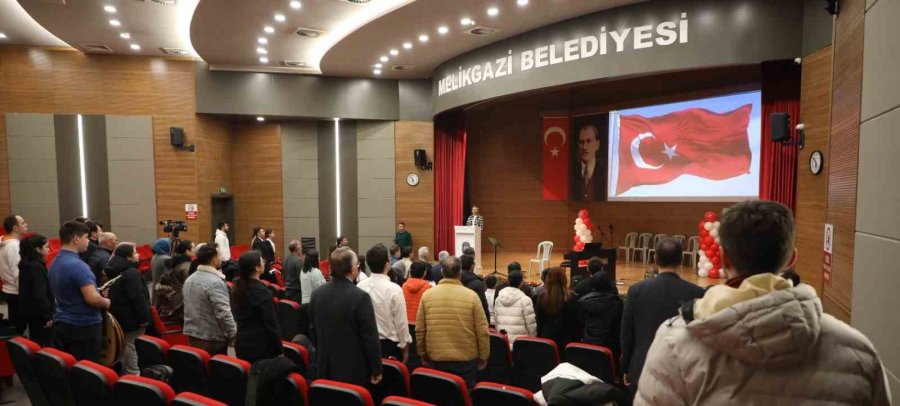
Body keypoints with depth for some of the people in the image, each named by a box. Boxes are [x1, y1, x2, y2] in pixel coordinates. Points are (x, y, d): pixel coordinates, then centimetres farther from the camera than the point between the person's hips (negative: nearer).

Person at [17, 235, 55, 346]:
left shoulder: (26, 265, 9)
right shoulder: (37, 267, -21)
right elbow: (39, 295, -24)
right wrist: (48, 316, -19)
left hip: (30, 312, 10)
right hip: (39, 314, -10)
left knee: (35, 344, 18)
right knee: (43, 346, -2)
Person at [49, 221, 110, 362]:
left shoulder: (55, 263, 8)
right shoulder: (77, 265, -22)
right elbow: (92, 298, -29)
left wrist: (98, 292, 14)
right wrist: (106, 302, -9)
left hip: (61, 324, 9)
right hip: (83, 326, -9)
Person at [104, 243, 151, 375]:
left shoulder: (114, 271, 9)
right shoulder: (131, 273, -22)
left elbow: (114, 294, 19)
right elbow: (137, 297, -25)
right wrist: (144, 317, -20)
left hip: (118, 314, 10)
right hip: (131, 316, -9)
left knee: (123, 343, 18)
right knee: (130, 344, -3)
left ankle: (125, 371, 30)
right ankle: (133, 373, 4)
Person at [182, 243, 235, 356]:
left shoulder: (189, 279, 7)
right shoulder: (215, 282, -21)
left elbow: (188, 308, 17)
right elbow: (223, 313, -24)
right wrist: (233, 333, -14)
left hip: (192, 335, 8)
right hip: (212, 339, -8)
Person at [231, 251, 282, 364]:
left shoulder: (237, 288, 3)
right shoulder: (262, 291, -19)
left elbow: (236, 316, 12)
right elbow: (271, 324, -16)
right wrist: (278, 349, -8)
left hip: (241, 344, 8)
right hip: (261, 346, -7)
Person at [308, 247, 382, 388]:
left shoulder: (317, 294, -2)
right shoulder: (360, 297, -21)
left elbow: (313, 330, 9)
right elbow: (370, 337, -16)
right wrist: (376, 369, -5)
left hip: (326, 368, 5)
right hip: (354, 370, -5)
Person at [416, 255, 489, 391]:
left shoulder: (427, 294, -4)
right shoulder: (471, 296, -10)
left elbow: (420, 329, 1)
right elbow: (482, 330, -8)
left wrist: (422, 353, 13)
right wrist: (483, 356, 5)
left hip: (436, 358, 2)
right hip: (466, 358, -2)